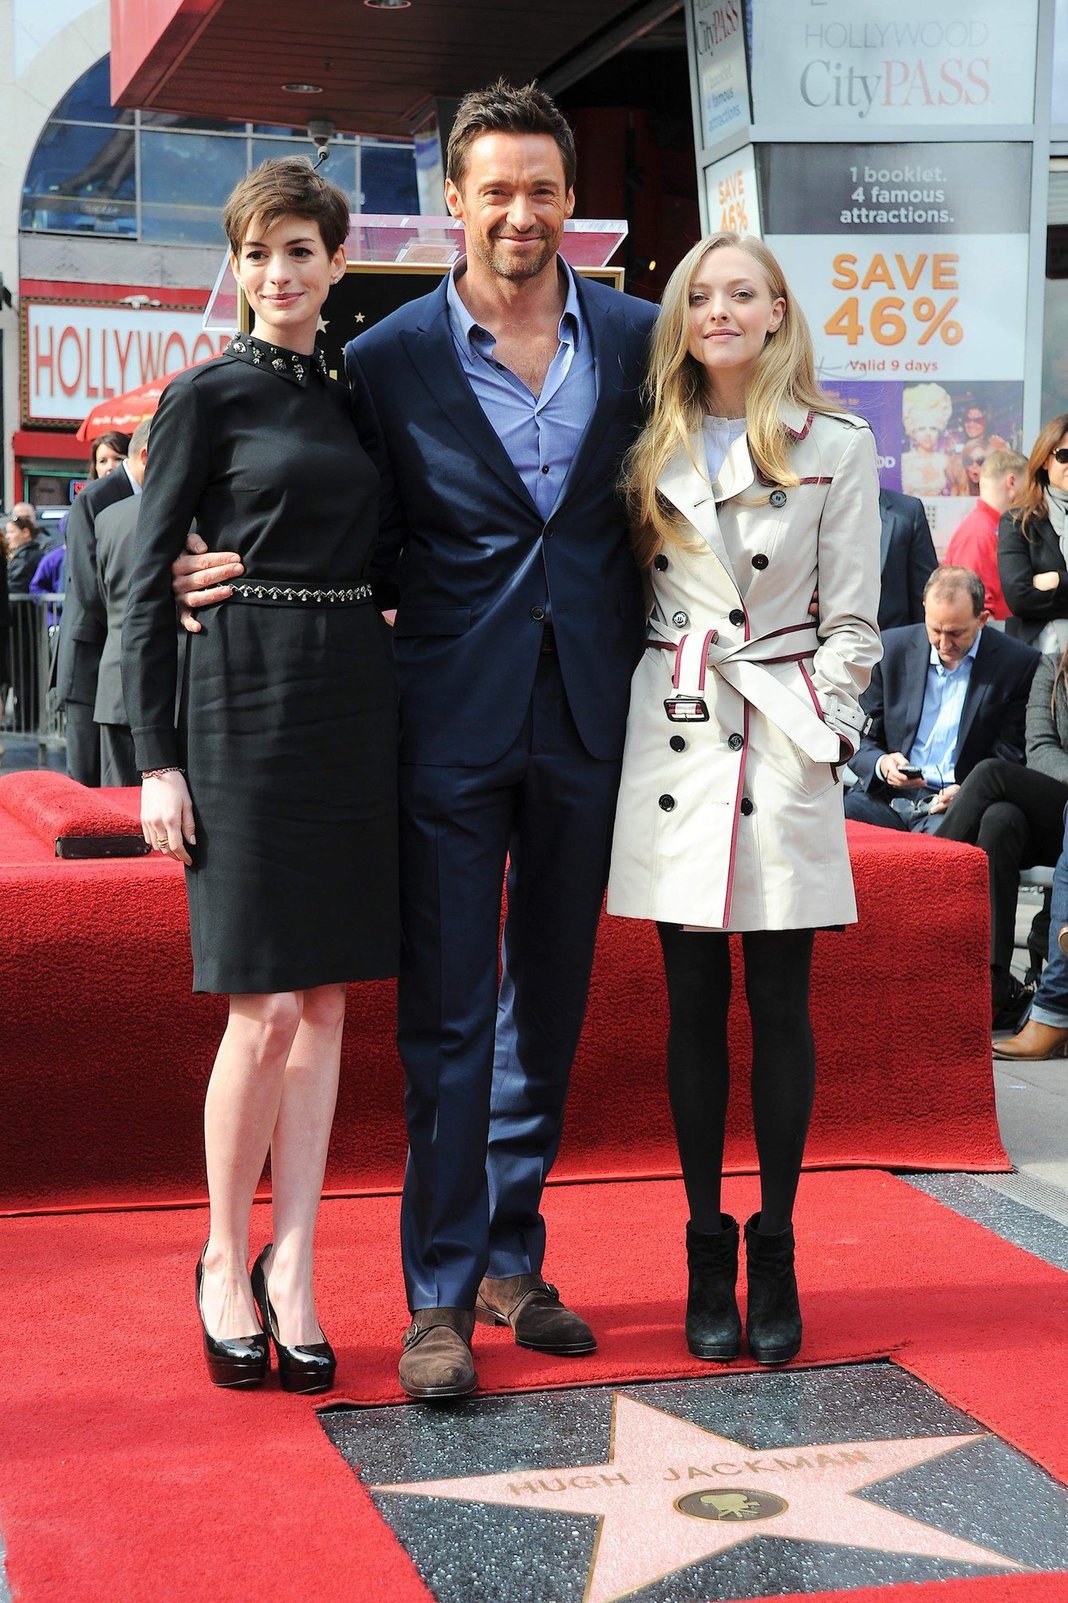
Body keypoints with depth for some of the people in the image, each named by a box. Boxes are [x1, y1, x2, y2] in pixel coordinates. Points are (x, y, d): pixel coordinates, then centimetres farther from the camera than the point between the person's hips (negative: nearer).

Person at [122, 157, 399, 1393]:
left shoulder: (354, 397, 15)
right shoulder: (206, 397, -1)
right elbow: (146, 586, -3)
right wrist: (155, 759, -10)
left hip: (356, 706, 5)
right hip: (245, 699, -5)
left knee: (325, 1003, 5)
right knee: (270, 1007, -7)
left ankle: (291, 1268, 13)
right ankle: (223, 1264, 11)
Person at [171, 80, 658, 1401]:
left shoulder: (637, 338, 4)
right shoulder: (389, 360, -2)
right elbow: (367, 545, 4)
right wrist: (246, 576, -12)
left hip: (586, 721, 3)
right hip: (452, 728, -3)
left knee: (549, 1003, 12)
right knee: (447, 1013, -1)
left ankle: (515, 1261, 26)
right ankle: (441, 1294, 8)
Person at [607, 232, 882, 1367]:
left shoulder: (837, 446, 2)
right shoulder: (653, 451, 10)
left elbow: (851, 620, 1)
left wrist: (821, 736, -7)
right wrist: (632, 711, 5)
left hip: (783, 742, -2)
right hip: (674, 735, 3)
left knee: (780, 1006, 2)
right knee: (694, 1004, 6)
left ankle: (774, 1252, 14)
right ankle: (706, 1251, 16)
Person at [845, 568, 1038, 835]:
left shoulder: (1020, 664, 0)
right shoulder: (891, 649, 7)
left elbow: (1012, 758, 2)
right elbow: (860, 740, 11)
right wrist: (881, 764, -13)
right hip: (887, 793, 3)